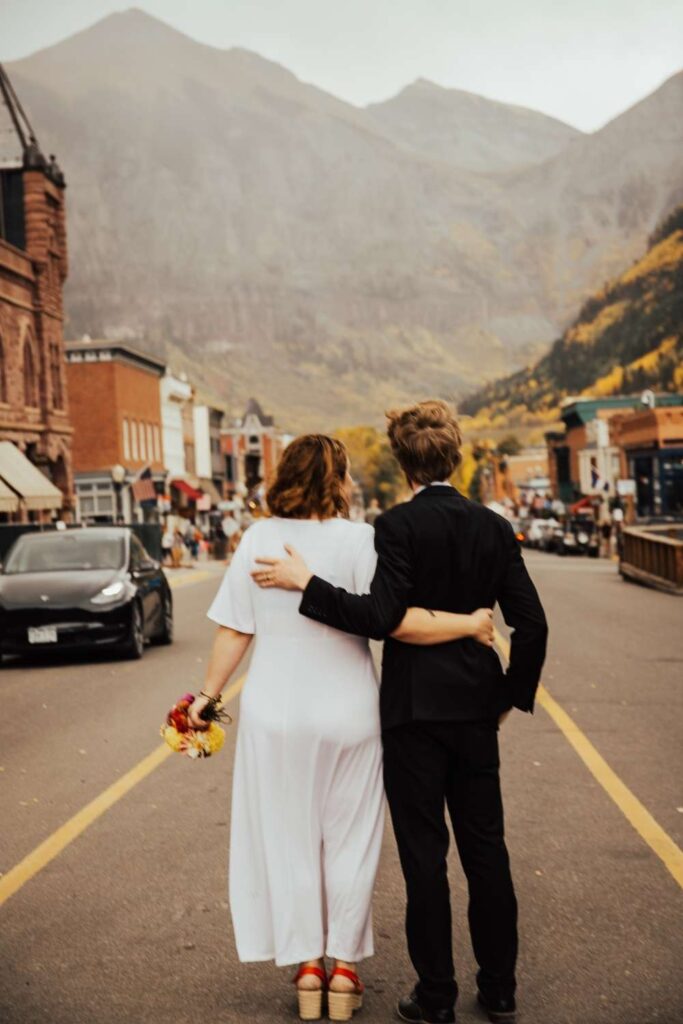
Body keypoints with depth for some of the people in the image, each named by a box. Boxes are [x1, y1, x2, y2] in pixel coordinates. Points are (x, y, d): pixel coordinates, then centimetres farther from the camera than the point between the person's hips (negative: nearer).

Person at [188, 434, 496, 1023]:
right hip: (346, 714, -2)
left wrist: (210, 693, 9)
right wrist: (469, 624, -11)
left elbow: (234, 631, -1)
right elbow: (396, 621, -21)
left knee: (289, 840, 14)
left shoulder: (258, 539, -3)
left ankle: (306, 965, 20)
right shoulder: (357, 540, -13)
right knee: (349, 841, 13)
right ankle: (344, 969, 21)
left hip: (276, 715, 2)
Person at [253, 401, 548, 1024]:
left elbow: (381, 618, -19)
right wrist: (513, 695, 14)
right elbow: (531, 624, 2)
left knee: (424, 854, 5)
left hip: (415, 709, -5)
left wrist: (306, 582, -14)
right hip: (477, 708, 5)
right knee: (486, 848, 14)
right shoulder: (495, 528, 3)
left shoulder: (398, 526, -12)